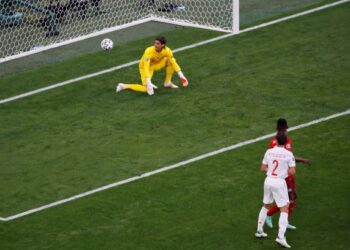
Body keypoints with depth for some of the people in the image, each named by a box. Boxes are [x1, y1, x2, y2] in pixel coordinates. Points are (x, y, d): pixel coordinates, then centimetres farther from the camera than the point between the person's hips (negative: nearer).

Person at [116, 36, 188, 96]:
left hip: (156, 64, 5)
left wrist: (181, 76, -17)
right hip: (145, 66, -5)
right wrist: (148, 83, -45)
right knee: (147, 89, -23)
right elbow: (146, 68, -38)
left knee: (169, 60, -18)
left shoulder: (167, 51, -23)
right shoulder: (149, 51, -36)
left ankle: (167, 83, 0)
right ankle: (124, 86, -5)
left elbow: (174, 63, -12)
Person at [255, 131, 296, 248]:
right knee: (284, 209, -1)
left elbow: (263, 168, 7)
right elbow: (292, 172, -12)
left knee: (266, 206, 25)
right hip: (279, 182, -5)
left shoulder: (269, 152, 0)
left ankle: (259, 231, 33)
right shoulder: (288, 154, -11)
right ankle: (281, 236, -13)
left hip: (268, 180, 5)